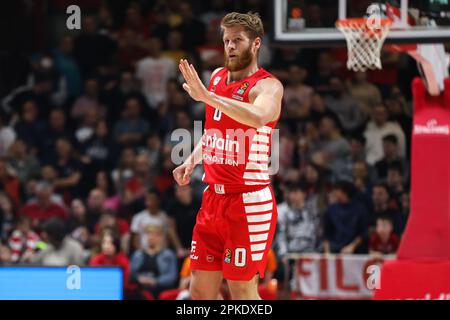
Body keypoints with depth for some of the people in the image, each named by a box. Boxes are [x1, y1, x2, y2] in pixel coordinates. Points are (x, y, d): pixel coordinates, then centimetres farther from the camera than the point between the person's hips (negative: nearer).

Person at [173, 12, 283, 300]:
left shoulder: (267, 86, -12)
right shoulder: (217, 77, 11)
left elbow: (258, 117, -37)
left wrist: (207, 96, -38)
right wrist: (192, 160, 12)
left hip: (249, 201, -8)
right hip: (213, 197, 8)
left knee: (243, 291, -5)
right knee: (201, 291, 9)